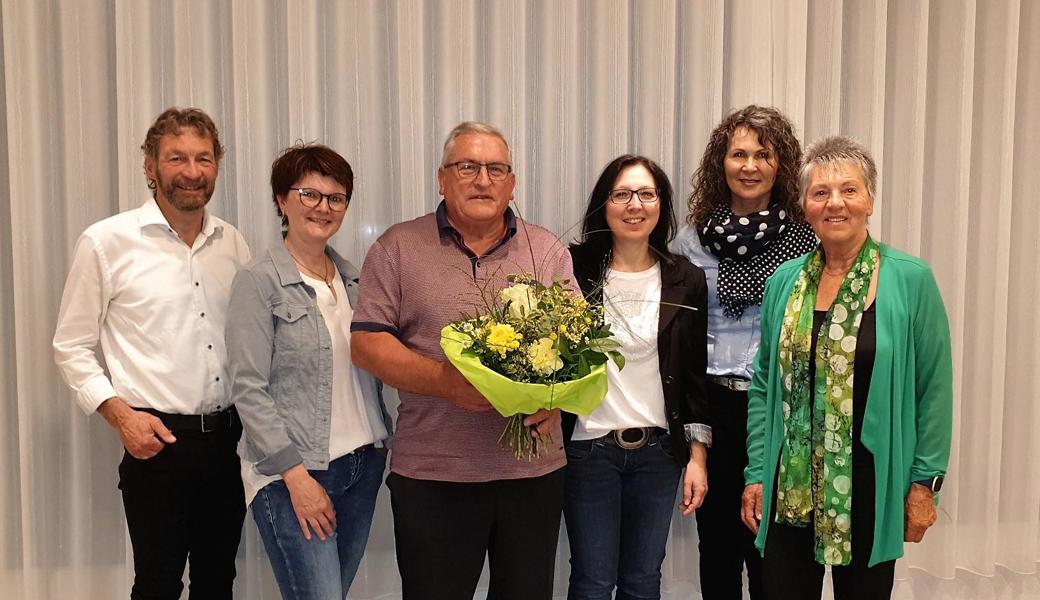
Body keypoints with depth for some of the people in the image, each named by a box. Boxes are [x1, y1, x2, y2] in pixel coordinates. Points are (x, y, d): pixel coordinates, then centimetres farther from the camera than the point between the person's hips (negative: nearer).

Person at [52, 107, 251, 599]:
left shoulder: (232, 242, 7)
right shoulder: (105, 242, -5)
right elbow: (72, 348, -1)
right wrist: (119, 412, -14)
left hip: (228, 438, 4)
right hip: (157, 442, -4)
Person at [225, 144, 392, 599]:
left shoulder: (352, 278, 10)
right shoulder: (259, 280, -7)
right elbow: (249, 390, -12)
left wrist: (381, 444, 3)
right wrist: (295, 474, -15)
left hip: (363, 466, 6)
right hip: (291, 474, -6)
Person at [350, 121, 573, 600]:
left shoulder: (548, 252, 9)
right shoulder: (398, 249, 3)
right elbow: (365, 342, -3)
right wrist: (443, 380, -17)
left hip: (534, 470, 2)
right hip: (431, 472, -2)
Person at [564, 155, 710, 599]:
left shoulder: (686, 280, 2)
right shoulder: (574, 268, -4)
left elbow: (694, 376, 5)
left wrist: (698, 456, 3)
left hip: (658, 450, 2)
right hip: (589, 447, -2)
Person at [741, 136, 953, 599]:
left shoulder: (911, 280, -6)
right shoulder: (784, 281, 3)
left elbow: (934, 388, -4)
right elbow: (763, 385, 7)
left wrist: (926, 481, -6)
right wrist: (756, 473, 3)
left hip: (871, 486, -2)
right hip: (789, 487, 3)